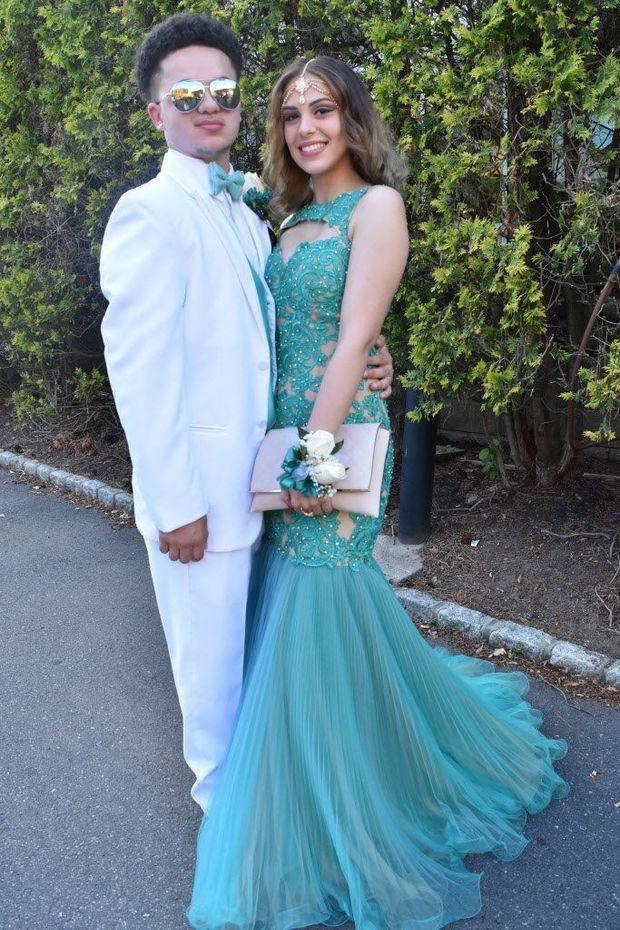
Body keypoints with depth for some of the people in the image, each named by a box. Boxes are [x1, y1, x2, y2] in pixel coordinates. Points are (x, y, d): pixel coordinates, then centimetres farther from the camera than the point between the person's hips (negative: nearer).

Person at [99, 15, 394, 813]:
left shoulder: (248, 215, 14)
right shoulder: (150, 215, -13)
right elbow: (138, 370, -19)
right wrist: (176, 503, -20)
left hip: (259, 473, 8)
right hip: (200, 490, -8)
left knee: (255, 633, 22)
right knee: (212, 646, 8)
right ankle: (222, 785, 32)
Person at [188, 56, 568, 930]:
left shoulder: (375, 205, -6)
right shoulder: (294, 220, 17)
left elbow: (354, 339, -15)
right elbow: (282, 337, 13)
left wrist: (315, 453, -19)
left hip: (338, 434, -7)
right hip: (280, 434, 8)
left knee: (317, 614, -3)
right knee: (291, 603, 15)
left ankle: (338, 836, 18)